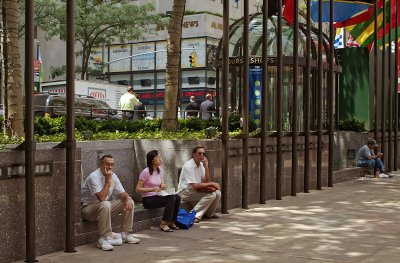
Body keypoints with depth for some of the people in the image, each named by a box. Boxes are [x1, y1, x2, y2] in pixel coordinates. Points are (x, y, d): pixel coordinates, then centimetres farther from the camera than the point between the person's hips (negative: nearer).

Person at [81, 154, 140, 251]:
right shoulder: (94, 177, -23)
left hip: (105, 207, 8)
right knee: (105, 205, -39)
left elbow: (123, 193, 6)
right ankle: (103, 239, -31)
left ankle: (125, 234, 3)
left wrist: (127, 199, -17)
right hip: (87, 209, -8)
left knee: (129, 202, -4)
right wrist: (108, 181, -29)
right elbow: (101, 198, -33)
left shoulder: (113, 176, 1)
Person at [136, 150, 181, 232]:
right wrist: (152, 189, -26)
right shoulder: (146, 172, -14)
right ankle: (163, 224, -19)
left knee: (177, 197, -18)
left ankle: (171, 222, -3)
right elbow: (138, 189, -14)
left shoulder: (159, 170, 7)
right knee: (171, 198, -28)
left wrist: (162, 186, -6)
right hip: (148, 199, -7)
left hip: (158, 196, 7)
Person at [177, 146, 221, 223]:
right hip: (185, 192, -8)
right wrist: (212, 184, -19)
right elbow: (195, 186, -26)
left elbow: (206, 181, -1)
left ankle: (209, 214, 13)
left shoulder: (201, 164, 6)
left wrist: (206, 167, -12)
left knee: (217, 193, -8)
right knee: (211, 194, -24)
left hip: (196, 191, 8)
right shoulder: (188, 166, -19)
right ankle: (195, 215, -20)